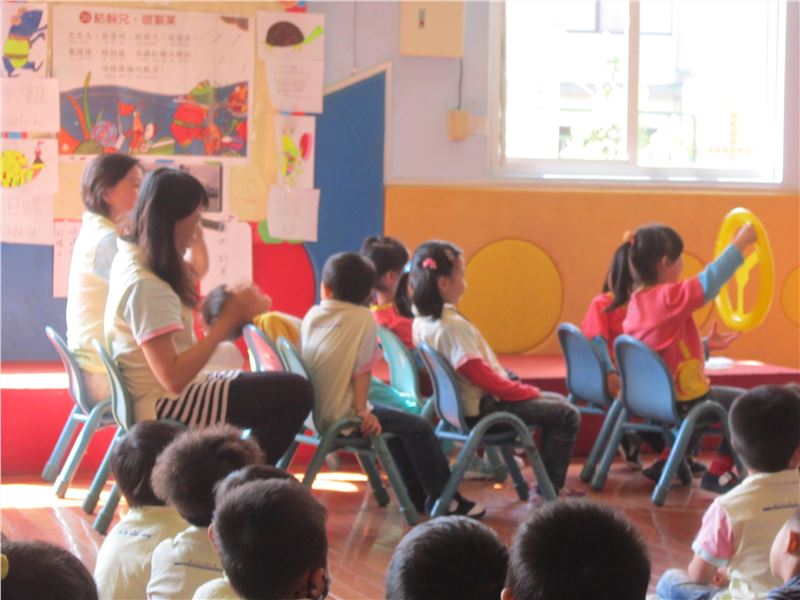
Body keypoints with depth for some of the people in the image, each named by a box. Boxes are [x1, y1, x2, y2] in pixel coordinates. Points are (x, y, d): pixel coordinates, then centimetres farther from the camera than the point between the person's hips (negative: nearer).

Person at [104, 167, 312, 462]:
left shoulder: (131, 258, 6)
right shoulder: (144, 285, -23)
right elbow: (174, 378, -27)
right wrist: (227, 320, -22)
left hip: (167, 394, 10)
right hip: (164, 405, -10)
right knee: (294, 393, -14)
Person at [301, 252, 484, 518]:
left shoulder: (312, 315, 6)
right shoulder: (363, 318, -10)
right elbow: (362, 370, -14)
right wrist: (362, 411, -10)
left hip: (315, 413, 7)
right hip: (341, 415, -7)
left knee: (398, 423, 26)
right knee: (419, 428, 3)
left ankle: (417, 494, 31)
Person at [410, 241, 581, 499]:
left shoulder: (422, 322, 6)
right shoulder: (453, 325, -24)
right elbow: (481, 375, -24)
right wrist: (526, 391, -11)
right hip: (480, 408, -10)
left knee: (556, 401, 20)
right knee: (567, 416, -8)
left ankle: (549, 483, 21)